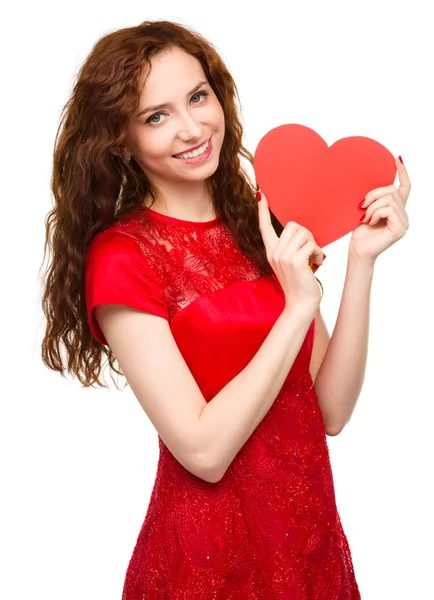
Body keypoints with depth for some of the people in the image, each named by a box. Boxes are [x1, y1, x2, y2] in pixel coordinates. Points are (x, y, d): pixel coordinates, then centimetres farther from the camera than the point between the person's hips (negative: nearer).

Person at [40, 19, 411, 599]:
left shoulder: (263, 224, 2)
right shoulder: (122, 258, -15)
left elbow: (332, 411, -4)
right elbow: (204, 452, -19)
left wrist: (362, 259, -12)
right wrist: (300, 305, -21)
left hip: (309, 528, 5)